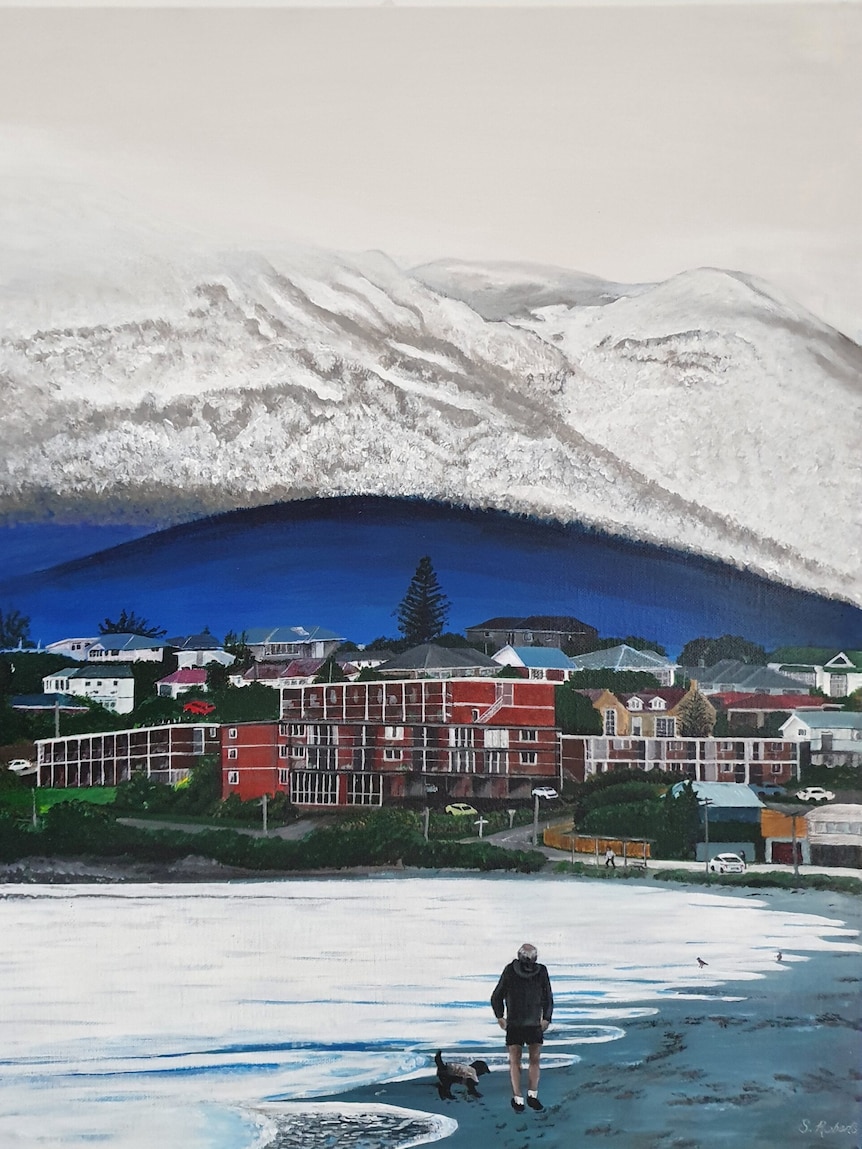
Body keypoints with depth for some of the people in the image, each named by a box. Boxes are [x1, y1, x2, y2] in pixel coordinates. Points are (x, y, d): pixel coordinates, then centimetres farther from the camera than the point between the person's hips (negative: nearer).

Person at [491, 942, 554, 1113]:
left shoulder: (541, 972, -8)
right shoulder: (510, 972, -13)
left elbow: (548, 998, 5)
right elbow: (497, 997, -2)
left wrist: (546, 1018, -2)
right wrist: (500, 1017, -9)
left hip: (534, 1024, 2)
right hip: (514, 1024, -2)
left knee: (535, 1059, 2)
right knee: (515, 1061, -1)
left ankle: (532, 1096, 14)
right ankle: (517, 1099, 5)